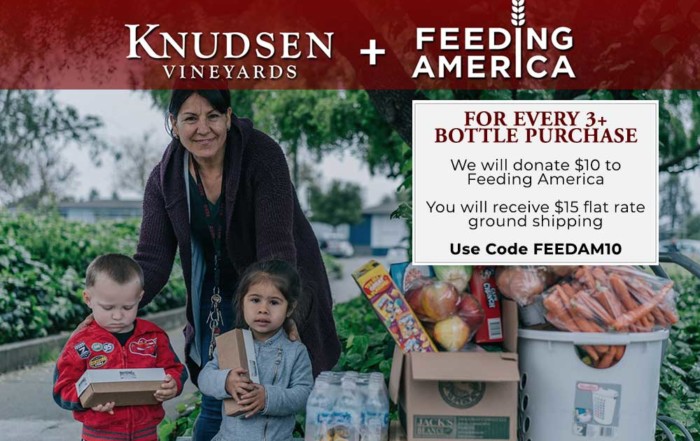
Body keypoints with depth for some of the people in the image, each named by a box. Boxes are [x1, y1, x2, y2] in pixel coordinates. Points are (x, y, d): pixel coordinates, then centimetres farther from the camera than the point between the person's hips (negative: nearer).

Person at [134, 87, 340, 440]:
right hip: (219, 292, 3)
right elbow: (152, 259, -15)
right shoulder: (165, 178, -10)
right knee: (216, 401, 7)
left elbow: (277, 245, -31)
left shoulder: (262, 154, -24)